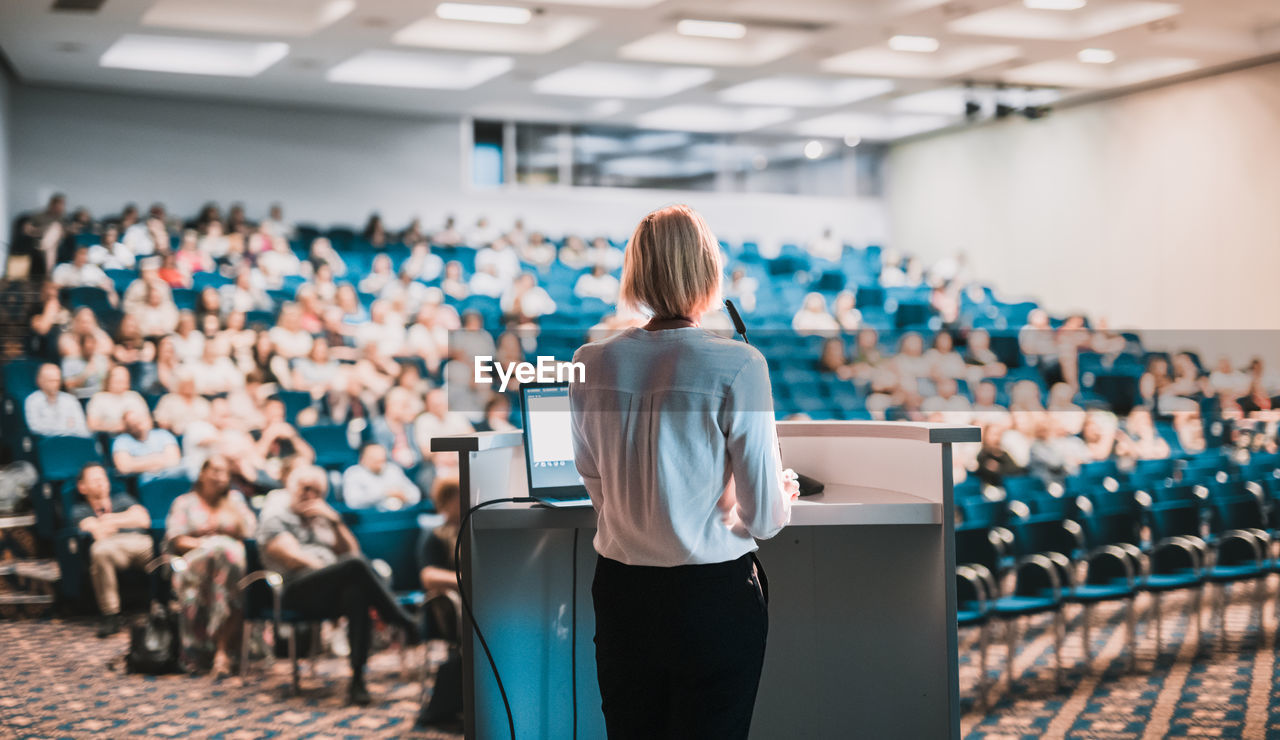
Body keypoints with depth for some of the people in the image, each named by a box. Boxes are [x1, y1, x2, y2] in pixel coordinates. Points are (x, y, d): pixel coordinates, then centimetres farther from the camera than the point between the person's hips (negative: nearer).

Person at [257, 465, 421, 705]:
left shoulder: (321, 518, 32)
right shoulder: (275, 516, 13)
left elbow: (350, 551, 21)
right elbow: (292, 558, -3)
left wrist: (335, 522, 6)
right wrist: (337, 572, -8)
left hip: (330, 595, 5)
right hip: (297, 592, -5)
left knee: (357, 593, -35)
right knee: (356, 565, -33)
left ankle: (357, 681, -40)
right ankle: (407, 625, -27)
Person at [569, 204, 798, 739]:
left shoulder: (592, 364, -3)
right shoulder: (737, 366, -14)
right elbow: (763, 518, -9)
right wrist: (785, 494, 13)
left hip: (620, 592, 4)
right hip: (714, 596, -4)